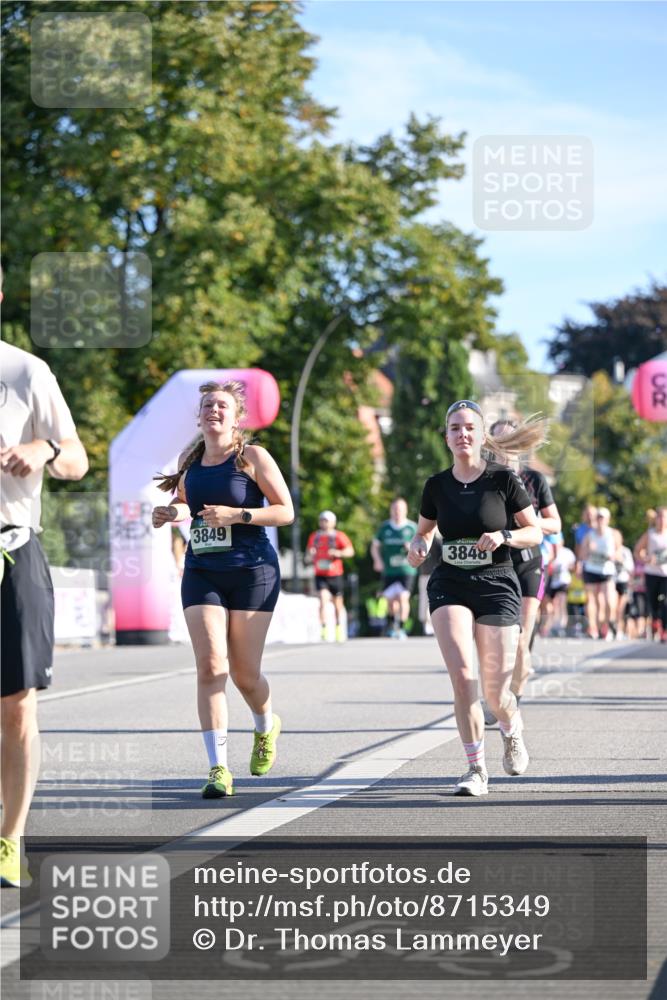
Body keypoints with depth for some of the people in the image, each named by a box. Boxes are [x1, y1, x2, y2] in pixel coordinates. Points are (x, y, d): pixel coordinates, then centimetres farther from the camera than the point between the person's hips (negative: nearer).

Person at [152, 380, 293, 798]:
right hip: (201, 573, 3)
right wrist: (172, 514, 4)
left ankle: (267, 726, 37)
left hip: (252, 571, -3)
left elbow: (286, 512, -6)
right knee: (210, 666, -12)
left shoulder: (252, 457, -3)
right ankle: (219, 768, -11)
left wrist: (237, 515, -18)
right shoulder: (189, 462, 11)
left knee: (245, 673, 2)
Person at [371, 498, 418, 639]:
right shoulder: (384, 527, 7)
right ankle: (393, 624, 35)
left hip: (407, 570, -2)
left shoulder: (412, 527, 2)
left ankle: (401, 627, -11)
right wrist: (377, 560, -2)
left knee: (403, 597, -15)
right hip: (388, 569, 2)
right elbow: (375, 546, 15)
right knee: (391, 599, 10)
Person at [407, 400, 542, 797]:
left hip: (497, 586, -2)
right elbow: (424, 531, 18)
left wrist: (504, 536, -18)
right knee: (462, 675, -18)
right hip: (450, 586, 2)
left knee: (496, 693, -1)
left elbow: (536, 533, 1)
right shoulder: (437, 485, 3)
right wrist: (418, 546, -5)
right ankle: (477, 769, -7)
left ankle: (513, 730, 37)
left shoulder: (504, 480, -5)